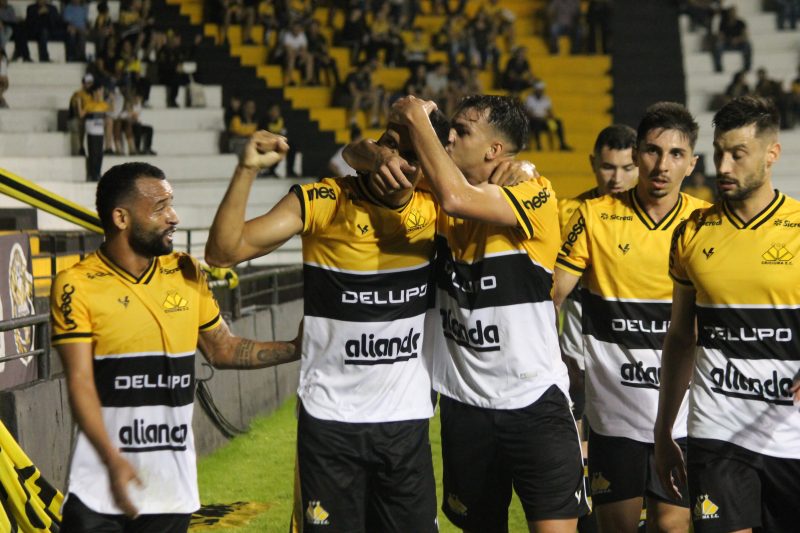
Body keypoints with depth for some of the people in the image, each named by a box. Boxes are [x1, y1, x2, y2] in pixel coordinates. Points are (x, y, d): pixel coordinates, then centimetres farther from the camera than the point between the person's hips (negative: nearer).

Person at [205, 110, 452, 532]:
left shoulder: (433, 211, 0)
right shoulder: (323, 202, -10)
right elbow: (223, 252, -15)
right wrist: (247, 171, -25)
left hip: (407, 421, 3)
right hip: (330, 420, -3)